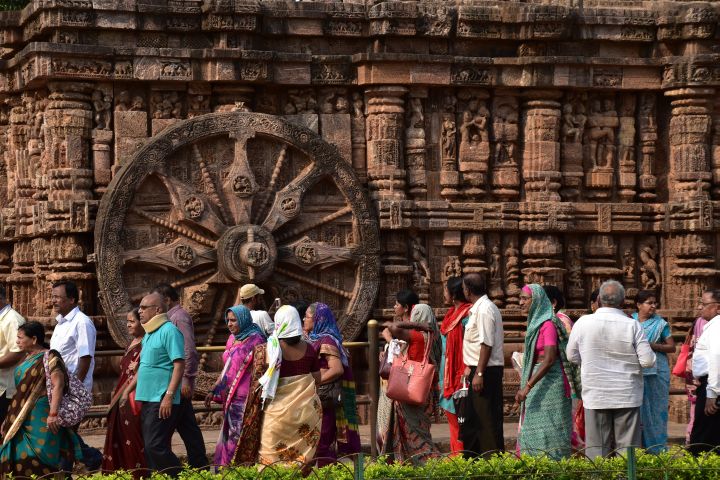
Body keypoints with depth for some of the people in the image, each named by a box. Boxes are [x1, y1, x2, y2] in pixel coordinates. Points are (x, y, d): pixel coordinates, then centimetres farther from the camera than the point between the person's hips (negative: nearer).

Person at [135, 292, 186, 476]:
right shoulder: (148, 334, 17)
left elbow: (179, 365, -17)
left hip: (162, 401, -9)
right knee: (150, 448, 9)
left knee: (155, 447, -14)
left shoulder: (169, 331, -11)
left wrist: (169, 396, -23)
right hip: (147, 399, 9)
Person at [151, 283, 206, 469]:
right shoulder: (173, 317, 17)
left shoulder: (179, 317, -12)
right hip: (180, 384, 10)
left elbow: (189, 351, -21)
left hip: (178, 384, -10)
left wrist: (187, 379, -23)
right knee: (187, 425, 10)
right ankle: (199, 464, 13)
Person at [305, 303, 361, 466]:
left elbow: (337, 369, -22)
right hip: (317, 398, 9)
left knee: (322, 441, -7)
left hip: (325, 398, -9)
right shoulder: (316, 339, 15)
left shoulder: (326, 341, -13)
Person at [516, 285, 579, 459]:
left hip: (550, 381, -10)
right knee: (534, 428, 11)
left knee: (548, 430, -6)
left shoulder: (548, 324, -17)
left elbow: (549, 359, -24)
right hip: (539, 380, 10)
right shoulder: (535, 321, 11)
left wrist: (527, 386, -26)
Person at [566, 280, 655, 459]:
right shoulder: (632, 325, -10)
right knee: (628, 447, 6)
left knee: (597, 446, 6)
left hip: (595, 396, 1)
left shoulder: (583, 323, -7)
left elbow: (572, 356, 4)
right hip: (627, 397, -1)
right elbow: (648, 361, -10)